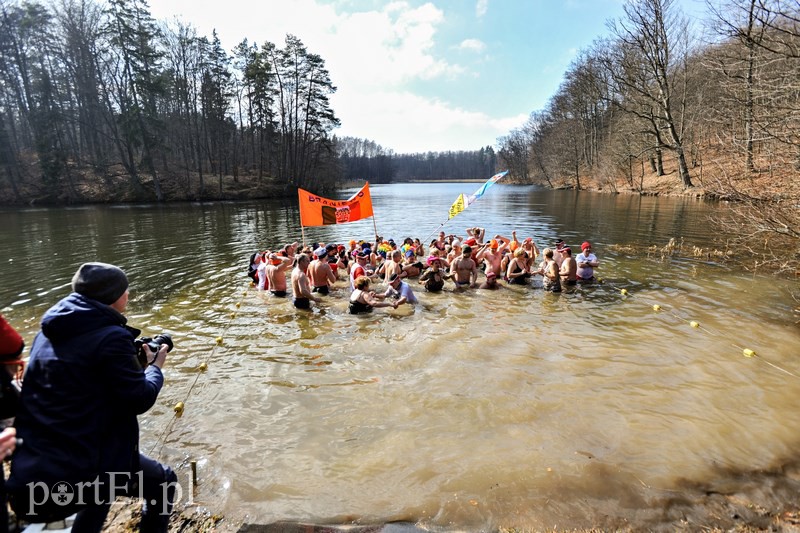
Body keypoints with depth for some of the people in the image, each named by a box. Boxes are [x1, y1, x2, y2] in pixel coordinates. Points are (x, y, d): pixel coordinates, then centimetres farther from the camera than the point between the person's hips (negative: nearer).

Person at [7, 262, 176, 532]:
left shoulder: (49, 332, 6)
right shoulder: (111, 337, -19)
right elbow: (140, 399, -13)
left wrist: (133, 357, 17)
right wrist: (155, 366, 4)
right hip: (76, 473, -8)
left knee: (103, 485, 38)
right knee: (163, 483, 13)